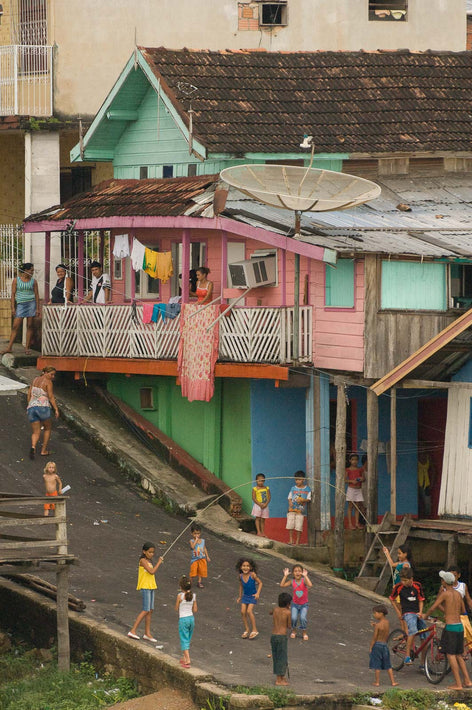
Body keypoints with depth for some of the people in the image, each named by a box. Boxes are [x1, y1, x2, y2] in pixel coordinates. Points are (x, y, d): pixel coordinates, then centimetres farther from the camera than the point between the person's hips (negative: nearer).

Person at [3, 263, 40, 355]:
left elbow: (36, 294, 6)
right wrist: (13, 308, -5)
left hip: (31, 303, 1)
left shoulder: (33, 281, 6)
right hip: (20, 304, -1)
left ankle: (27, 347, 6)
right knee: (15, 326, -5)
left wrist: (37, 308, -1)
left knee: (30, 326, 0)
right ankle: (9, 347, -4)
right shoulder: (16, 280, 2)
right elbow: (13, 294, 1)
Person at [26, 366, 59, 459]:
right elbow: (51, 397, -9)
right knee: (48, 428, 20)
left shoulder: (35, 380, 18)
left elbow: (29, 395, 20)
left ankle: (33, 447, -25)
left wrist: (29, 408, 28)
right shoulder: (48, 382, -2)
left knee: (36, 433, 6)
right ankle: (44, 450, 20)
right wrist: (56, 409, -8)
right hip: (43, 407, -5)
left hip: (31, 408, 5)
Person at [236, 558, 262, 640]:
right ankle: (247, 630, 11)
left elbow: (260, 583, -11)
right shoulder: (241, 576, -5)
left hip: (253, 596, -5)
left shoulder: (252, 574, -20)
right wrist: (240, 596, 19)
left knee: (249, 611, -17)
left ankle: (254, 630, -5)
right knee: (243, 611, -3)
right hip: (245, 595, 5)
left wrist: (258, 593, -20)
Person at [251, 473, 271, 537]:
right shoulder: (255, 489, -4)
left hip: (265, 506, 3)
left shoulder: (266, 488, 6)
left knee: (263, 520, 6)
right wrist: (260, 504, -17)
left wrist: (266, 504, -13)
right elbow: (254, 498, -8)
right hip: (258, 505, -3)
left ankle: (263, 532, 8)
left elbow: (269, 497, 3)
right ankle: (258, 532, -7)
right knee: (258, 519, -6)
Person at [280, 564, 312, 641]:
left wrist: (305, 576, -36)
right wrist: (285, 576, -21)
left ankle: (304, 632, 7)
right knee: (293, 618, -16)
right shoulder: (292, 582, -8)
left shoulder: (304, 580, -15)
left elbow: (310, 585, -35)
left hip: (304, 604, -2)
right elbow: (282, 585, -17)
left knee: (302, 618, -20)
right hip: (295, 604, 2)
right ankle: (293, 631, 14)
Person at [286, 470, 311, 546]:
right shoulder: (293, 488, 10)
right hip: (292, 509, 2)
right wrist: (290, 502, -7)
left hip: (301, 510, -2)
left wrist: (302, 500, -18)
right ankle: (290, 539, 6)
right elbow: (289, 497, 14)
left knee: (299, 527, -4)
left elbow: (308, 499, 1)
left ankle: (297, 541, 5)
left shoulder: (307, 489, 2)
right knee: (290, 525, -5)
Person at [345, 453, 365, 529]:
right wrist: (351, 481, -20)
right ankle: (350, 523, -1)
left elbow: (364, 478, 13)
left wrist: (362, 479, -10)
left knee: (357, 506, 5)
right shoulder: (348, 470, -2)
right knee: (350, 506, -3)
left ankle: (357, 522, 9)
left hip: (358, 490, 4)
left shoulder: (360, 470, 8)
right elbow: (344, 480, -6)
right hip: (351, 489, -4)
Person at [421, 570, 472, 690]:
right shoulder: (458, 594, 11)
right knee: (458, 655, 16)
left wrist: (425, 615, 13)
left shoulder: (445, 594, -10)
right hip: (460, 626, 7)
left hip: (450, 627, -7)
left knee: (451, 655, -4)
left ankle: (458, 684, -7)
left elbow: (433, 608, -7)